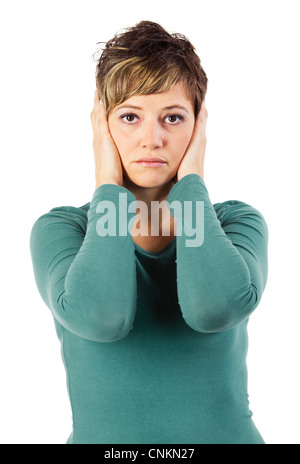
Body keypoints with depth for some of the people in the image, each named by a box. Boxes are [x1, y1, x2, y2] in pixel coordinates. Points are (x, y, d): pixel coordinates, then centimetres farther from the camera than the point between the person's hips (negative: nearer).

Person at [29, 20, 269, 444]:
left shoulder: (238, 222, -2)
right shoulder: (58, 228, -4)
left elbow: (215, 307, -21)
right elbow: (100, 316, -23)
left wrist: (191, 184, -11)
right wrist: (109, 189, -12)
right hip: (101, 436, 0)